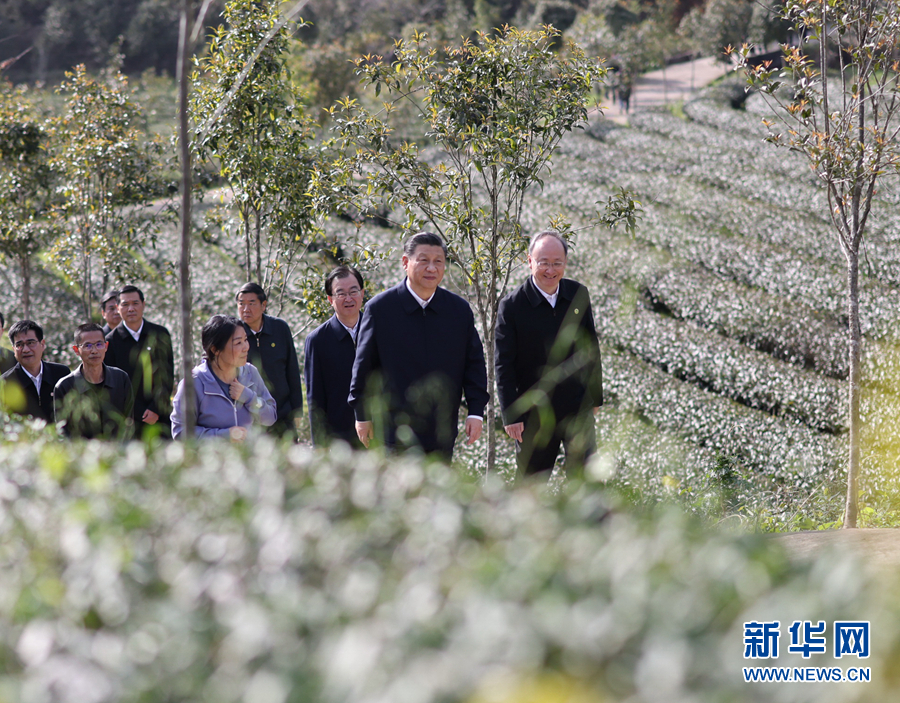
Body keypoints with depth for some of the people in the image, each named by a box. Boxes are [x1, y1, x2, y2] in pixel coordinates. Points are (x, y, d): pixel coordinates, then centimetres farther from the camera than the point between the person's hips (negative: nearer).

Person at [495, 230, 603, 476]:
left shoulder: (578, 295, 2)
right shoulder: (512, 306, -10)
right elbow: (503, 365, -8)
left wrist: (595, 397, 14)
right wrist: (511, 416, -11)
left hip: (577, 409, 2)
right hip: (534, 415, -2)